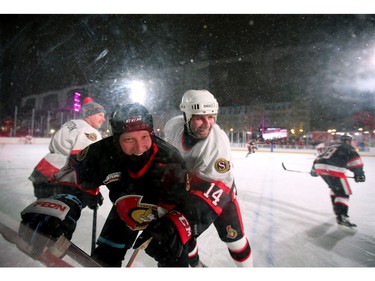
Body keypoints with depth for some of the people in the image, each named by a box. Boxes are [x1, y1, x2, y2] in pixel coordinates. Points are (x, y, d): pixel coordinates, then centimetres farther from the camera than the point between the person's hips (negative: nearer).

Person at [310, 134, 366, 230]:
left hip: (320, 167, 7)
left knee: (335, 188, 28)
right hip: (333, 170, -7)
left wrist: (314, 169, 38)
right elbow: (354, 159, -3)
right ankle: (341, 217, -15)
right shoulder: (347, 147, 13)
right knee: (343, 193, -3)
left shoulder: (332, 146, 31)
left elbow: (319, 158, 32)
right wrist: (359, 173, 0)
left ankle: (337, 208, 36)